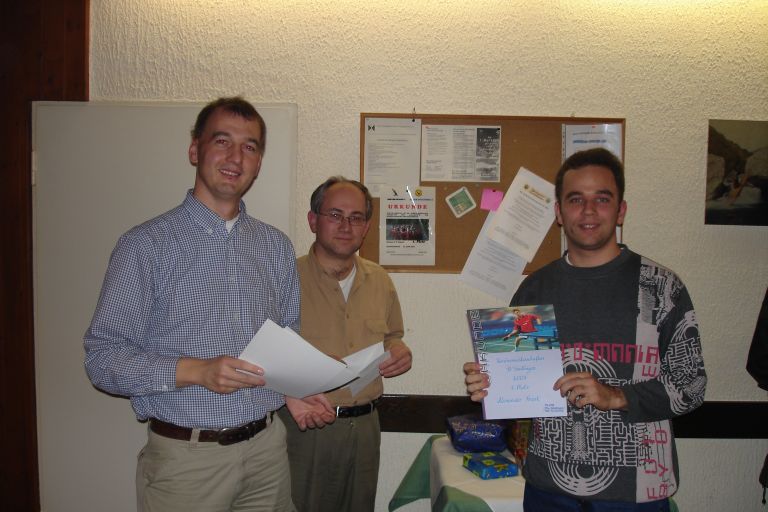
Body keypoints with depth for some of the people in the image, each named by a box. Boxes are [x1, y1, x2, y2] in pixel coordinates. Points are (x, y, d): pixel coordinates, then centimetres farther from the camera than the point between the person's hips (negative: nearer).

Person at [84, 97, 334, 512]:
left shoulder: (276, 246, 6)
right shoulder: (145, 245, -9)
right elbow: (102, 357, -12)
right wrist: (197, 371, -24)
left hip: (267, 447, 4)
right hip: (186, 457, -4)